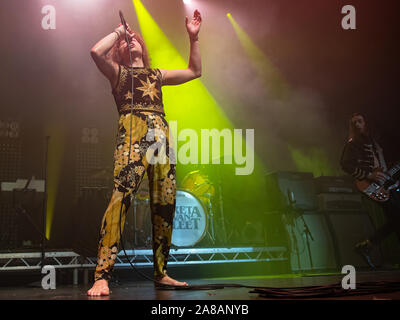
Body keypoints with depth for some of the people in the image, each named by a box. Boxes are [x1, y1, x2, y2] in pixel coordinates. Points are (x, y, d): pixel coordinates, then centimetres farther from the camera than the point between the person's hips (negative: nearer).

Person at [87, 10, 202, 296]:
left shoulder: (156, 75, 31)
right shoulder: (117, 72, 18)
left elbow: (194, 71, 35)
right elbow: (96, 52, -2)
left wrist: (194, 38, 29)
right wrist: (119, 31, 12)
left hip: (162, 138, 5)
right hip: (132, 135, -5)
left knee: (165, 205, 0)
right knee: (122, 195, -23)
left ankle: (161, 273, 12)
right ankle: (102, 277, -28)